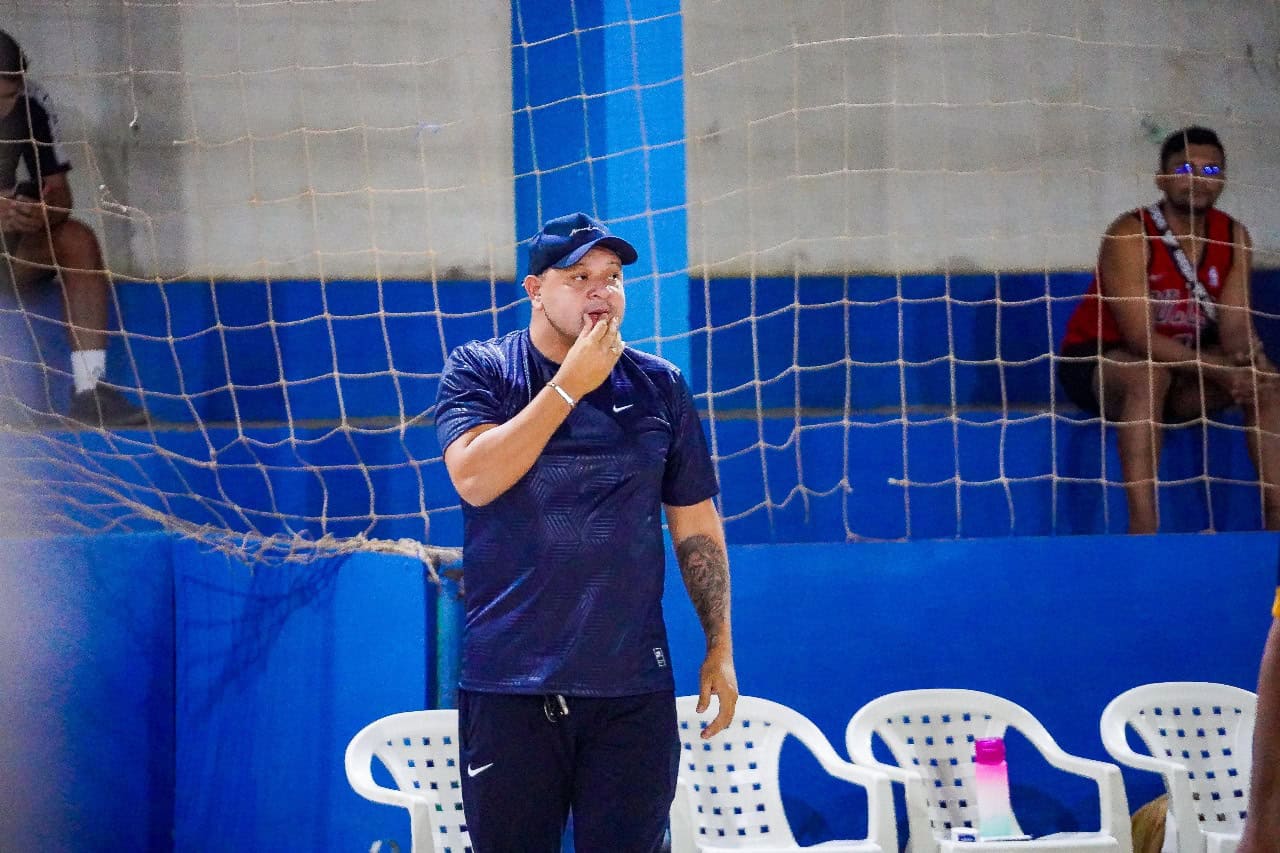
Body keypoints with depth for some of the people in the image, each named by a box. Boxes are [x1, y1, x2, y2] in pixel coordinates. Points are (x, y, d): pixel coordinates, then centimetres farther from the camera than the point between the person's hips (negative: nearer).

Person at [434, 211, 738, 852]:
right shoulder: (480, 371, 2)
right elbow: (475, 479, -15)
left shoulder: (660, 386, 9)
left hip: (634, 684, 2)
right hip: (510, 681, -2)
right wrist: (571, 384, -12)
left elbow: (696, 527, 13)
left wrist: (720, 647, 8)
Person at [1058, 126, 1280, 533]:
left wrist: (1246, 353, -34)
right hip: (1097, 364, -6)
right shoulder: (1130, 235, -21)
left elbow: (1235, 324, -9)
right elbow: (1140, 336, -27)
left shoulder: (1233, 236, -3)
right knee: (1149, 372, -37)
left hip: (1183, 367, 6)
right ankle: (1143, 528, -43)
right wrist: (1220, 370, -36)